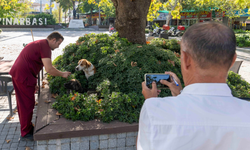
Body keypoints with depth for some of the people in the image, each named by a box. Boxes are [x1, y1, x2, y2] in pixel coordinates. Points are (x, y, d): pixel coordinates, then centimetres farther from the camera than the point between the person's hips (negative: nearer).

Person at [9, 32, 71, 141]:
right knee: (27, 104, 0)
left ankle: (26, 127, 35)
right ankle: (25, 133, 13)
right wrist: (62, 74, -8)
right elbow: (49, 69, -23)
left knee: (22, 103, 20)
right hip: (24, 76, -10)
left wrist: (34, 83, 22)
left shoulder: (39, 44, 18)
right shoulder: (45, 46, -14)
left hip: (17, 73, 11)